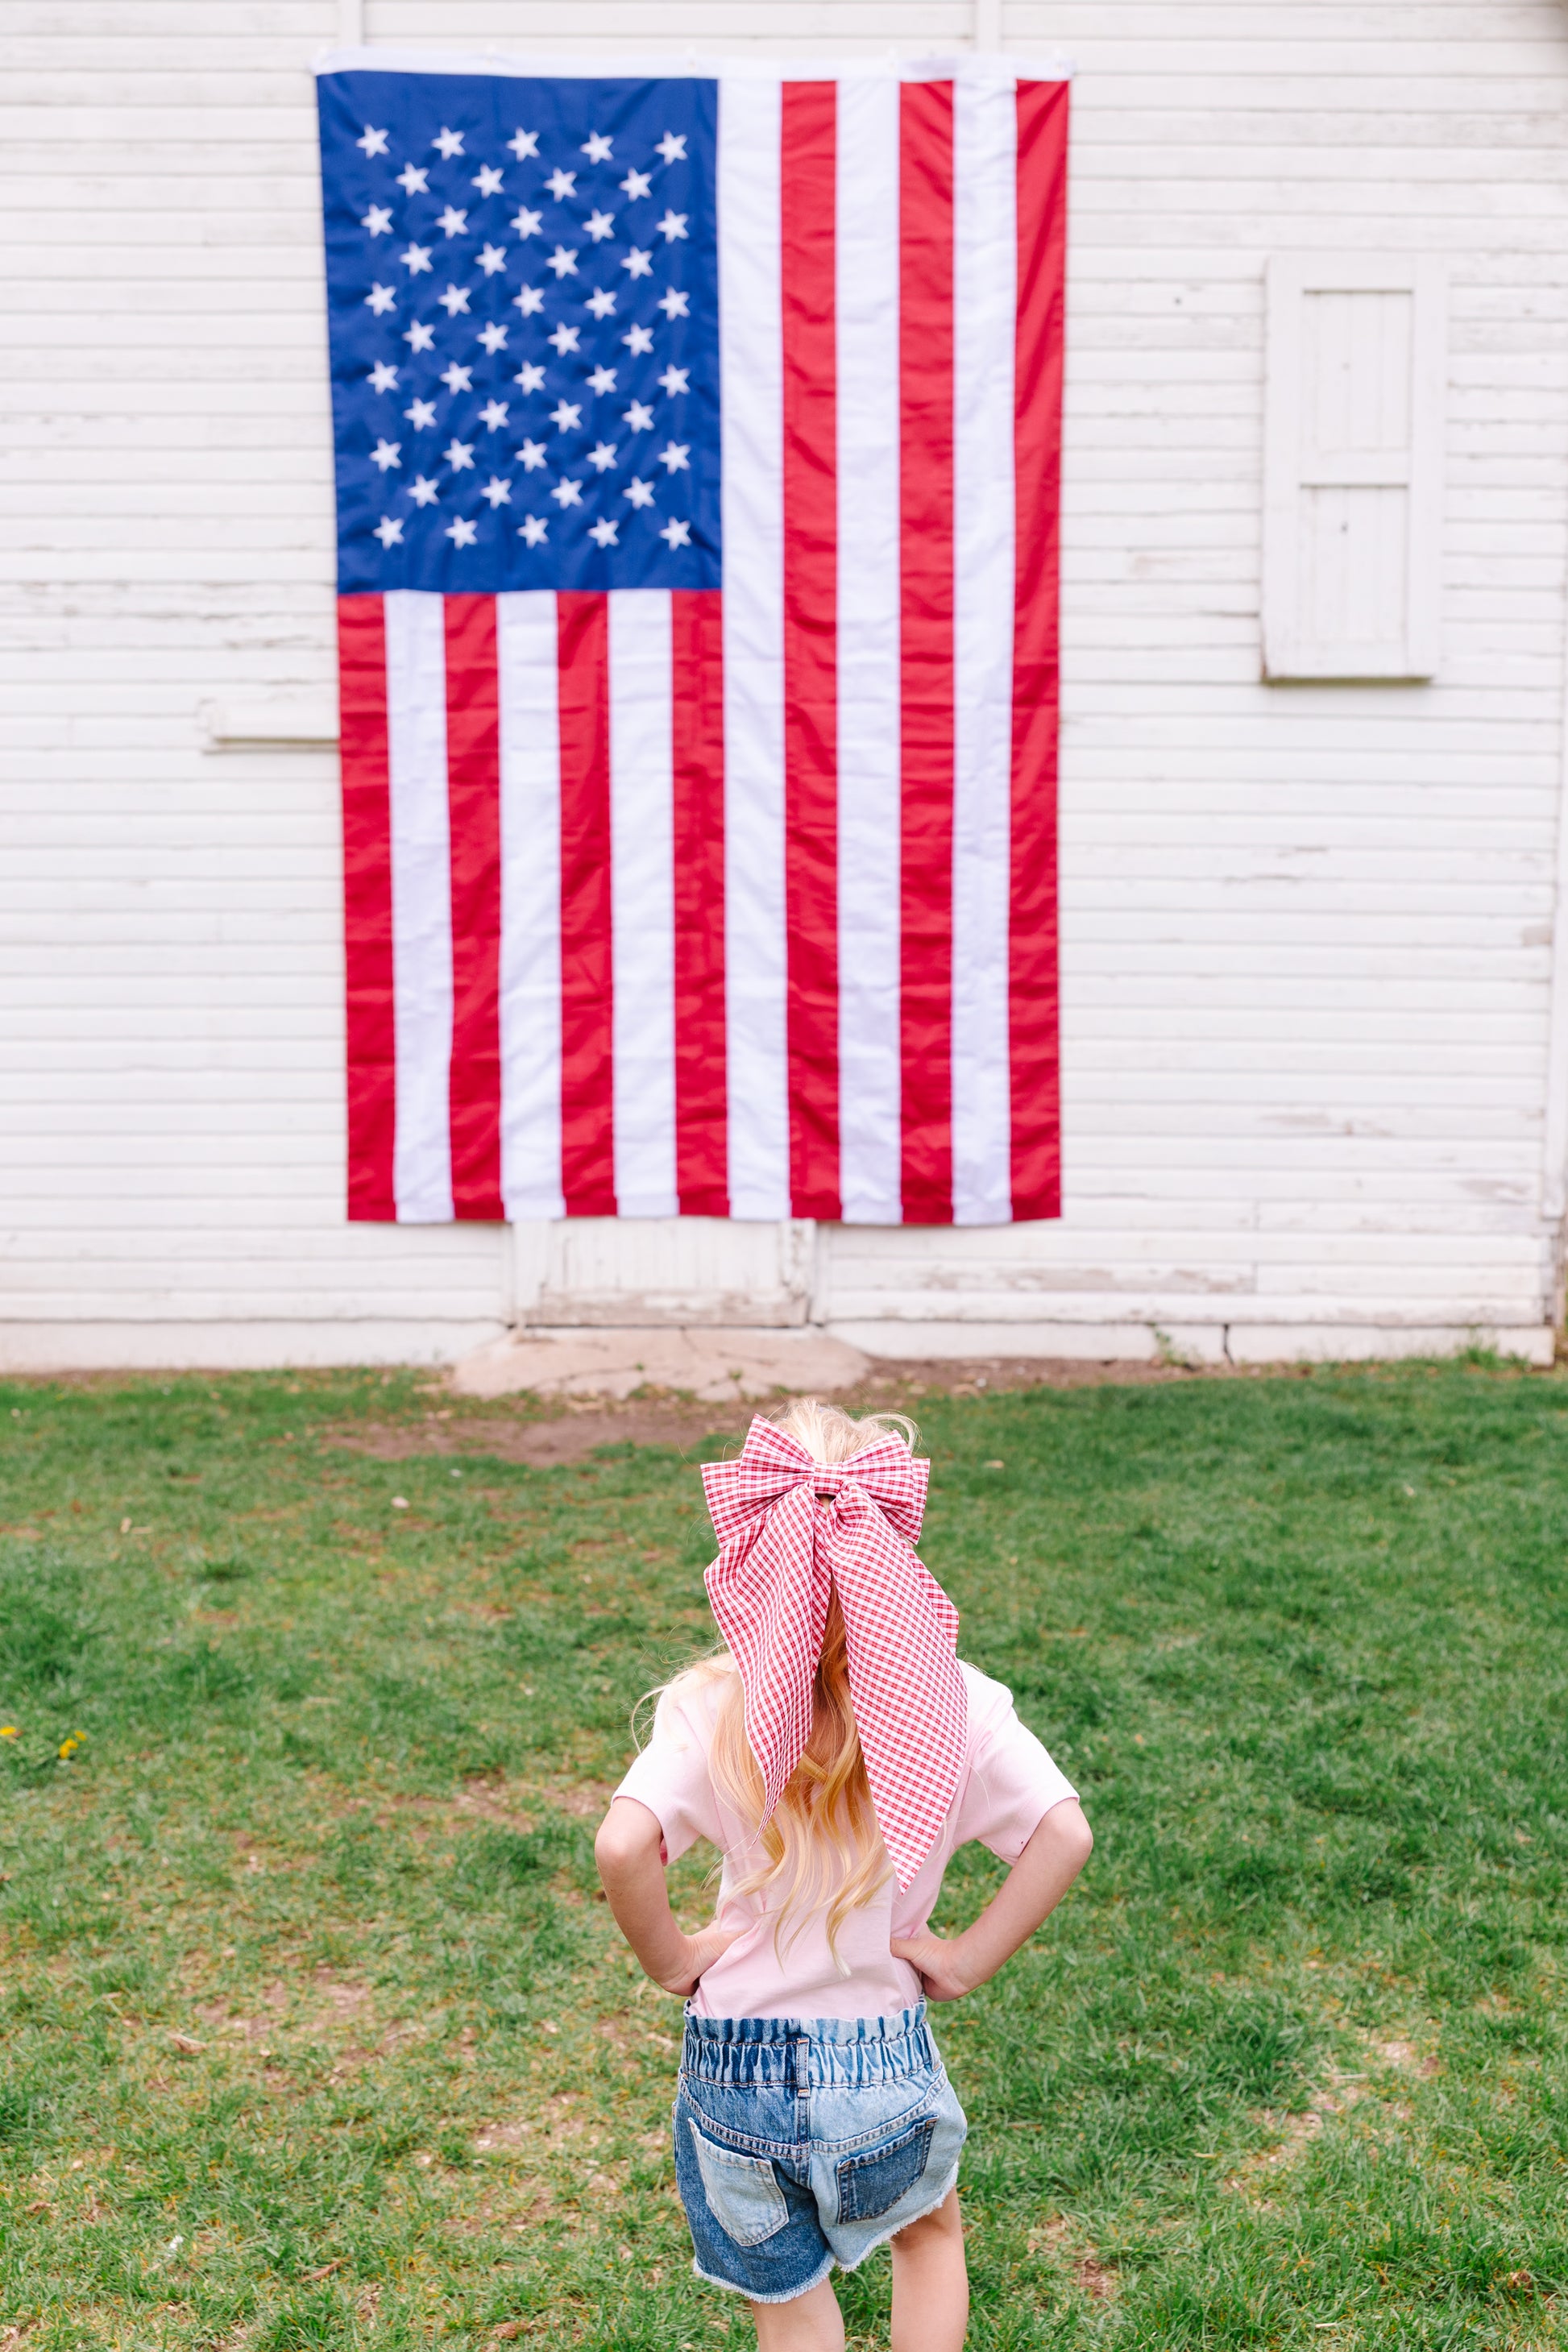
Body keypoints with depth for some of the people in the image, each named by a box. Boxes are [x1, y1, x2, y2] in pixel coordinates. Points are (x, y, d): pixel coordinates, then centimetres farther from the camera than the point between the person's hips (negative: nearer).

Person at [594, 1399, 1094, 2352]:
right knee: (931, 2236, 33)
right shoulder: (952, 1701, -14)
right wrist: (970, 1957, -8)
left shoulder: (714, 1710, -17)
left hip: (741, 2071, 0)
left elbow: (623, 1847, -29)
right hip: (886, 2060, 1)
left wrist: (673, 1959, -12)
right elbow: (1064, 1835, -18)